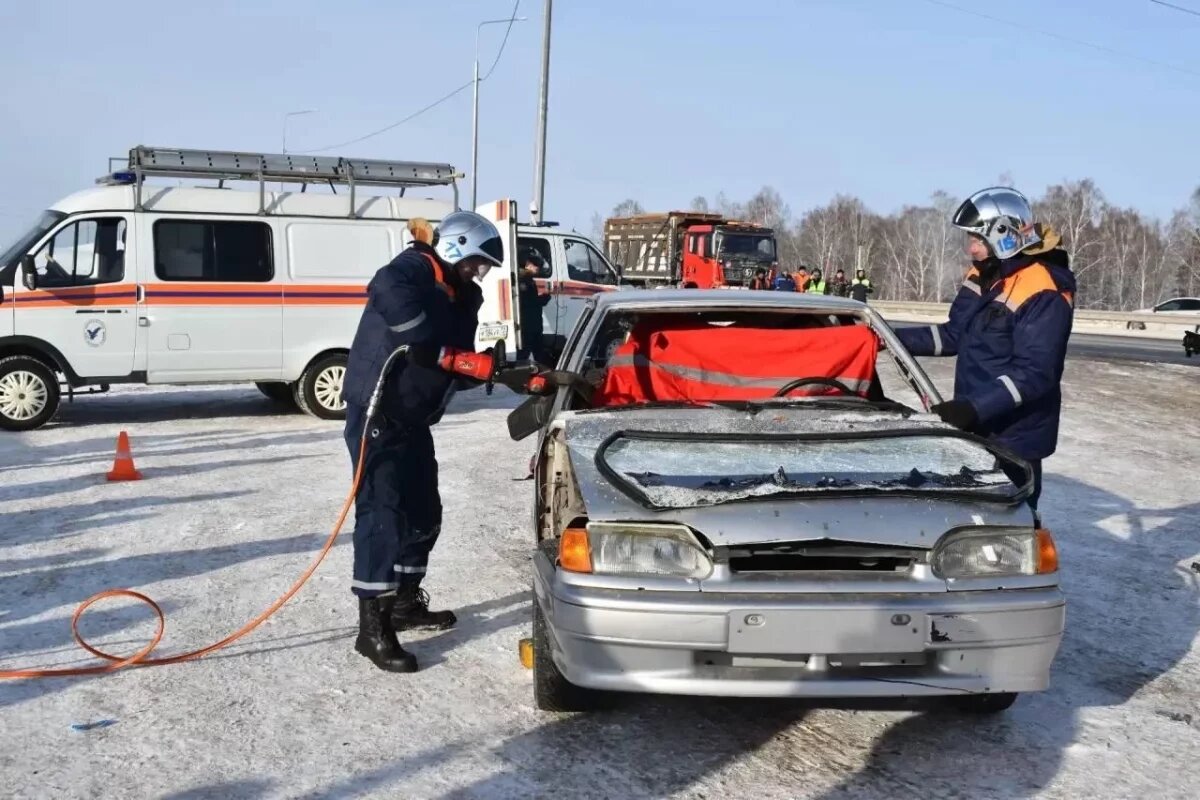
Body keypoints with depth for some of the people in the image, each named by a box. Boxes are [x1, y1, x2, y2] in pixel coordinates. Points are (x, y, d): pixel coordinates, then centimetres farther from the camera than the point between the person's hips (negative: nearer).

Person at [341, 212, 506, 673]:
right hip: (376, 413, -10)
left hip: (412, 419, 10)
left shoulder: (457, 295, 12)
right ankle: (372, 629, -6)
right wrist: (441, 353, -34)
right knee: (383, 515, -11)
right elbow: (389, 295, -40)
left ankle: (405, 603, 31)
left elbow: (460, 364, 8)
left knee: (423, 513, 16)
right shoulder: (412, 272, -15)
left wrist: (495, 368, -12)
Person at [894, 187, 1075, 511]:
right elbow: (955, 335, 16)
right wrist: (893, 338, 6)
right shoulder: (983, 276, 7)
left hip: (1014, 438, -9)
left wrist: (975, 408, -33)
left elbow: (1034, 374, -25)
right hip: (973, 429, 9)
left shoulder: (1043, 295, -20)